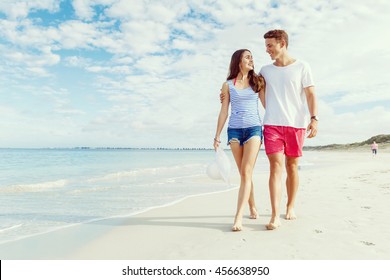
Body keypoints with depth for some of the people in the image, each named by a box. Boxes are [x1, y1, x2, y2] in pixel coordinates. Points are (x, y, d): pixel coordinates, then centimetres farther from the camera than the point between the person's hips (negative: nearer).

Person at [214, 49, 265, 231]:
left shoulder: (258, 82, 10)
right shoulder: (228, 85, 8)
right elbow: (223, 112, 7)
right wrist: (217, 136, 3)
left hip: (254, 129, -1)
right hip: (234, 130, 1)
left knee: (246, 172, -12)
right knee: (244, 174, 6)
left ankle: (238, 217, -14)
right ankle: (253, 208, 23)